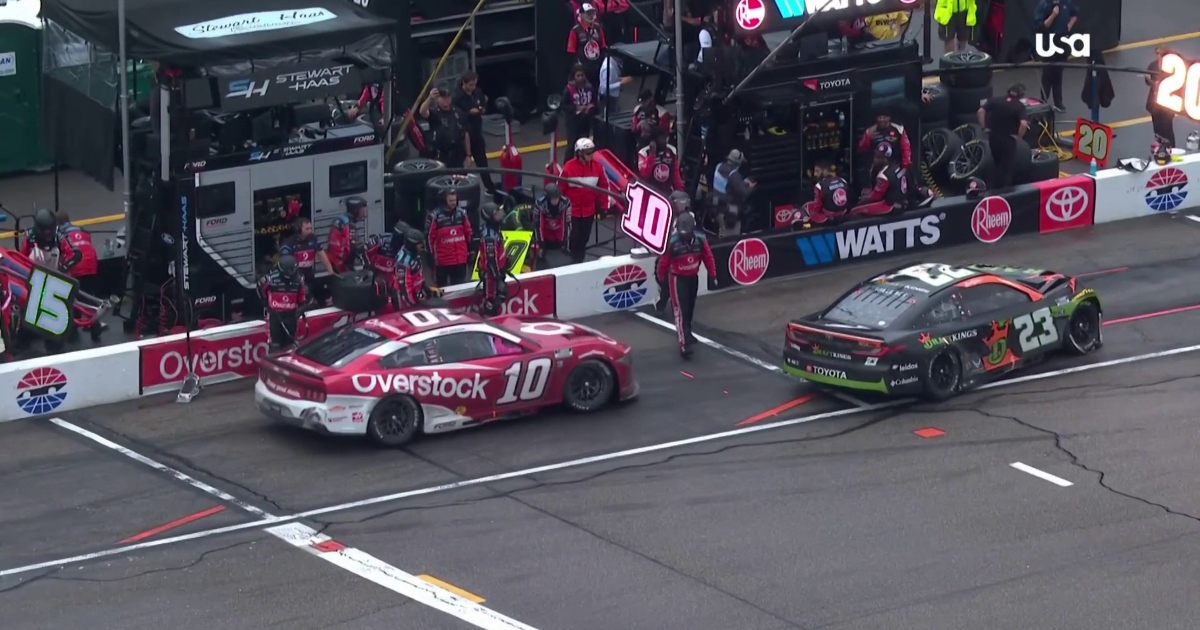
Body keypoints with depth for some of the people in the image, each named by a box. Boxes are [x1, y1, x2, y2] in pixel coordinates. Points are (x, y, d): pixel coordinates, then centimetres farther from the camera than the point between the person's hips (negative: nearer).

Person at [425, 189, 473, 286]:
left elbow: (468, 234, 13)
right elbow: (429, 237, -9)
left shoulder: (461, 213, 3)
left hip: (460, 260, 4)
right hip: (442, 261, -4)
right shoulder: (435, 216, -13)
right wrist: (431, 256, -7)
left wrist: (469, 252, 15)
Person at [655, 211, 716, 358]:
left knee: (690, 308, 22)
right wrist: (661, 279, -2)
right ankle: (684, 344, -14)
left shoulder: (700, 239, -14)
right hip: (677, 279, -5)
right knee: (680, 310, -11)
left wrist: (712, 274, 3)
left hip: (693, 277, 5)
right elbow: (663, 262, -13)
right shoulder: (672, 242, -25)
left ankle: (685, 333, 45)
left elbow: (708, 257, -2)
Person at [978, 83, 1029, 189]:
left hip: (993, 136, 4)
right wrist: (1018, 136, -11)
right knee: (1007, 166, 9)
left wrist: (983, 127, 0)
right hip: (1008, 139, -4)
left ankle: (995, 188, 31)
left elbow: (980, 111, -9)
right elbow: (1024, 124, -26)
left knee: (996, 163, 24)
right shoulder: (1019, 106, -12)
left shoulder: (994, 100, -1)